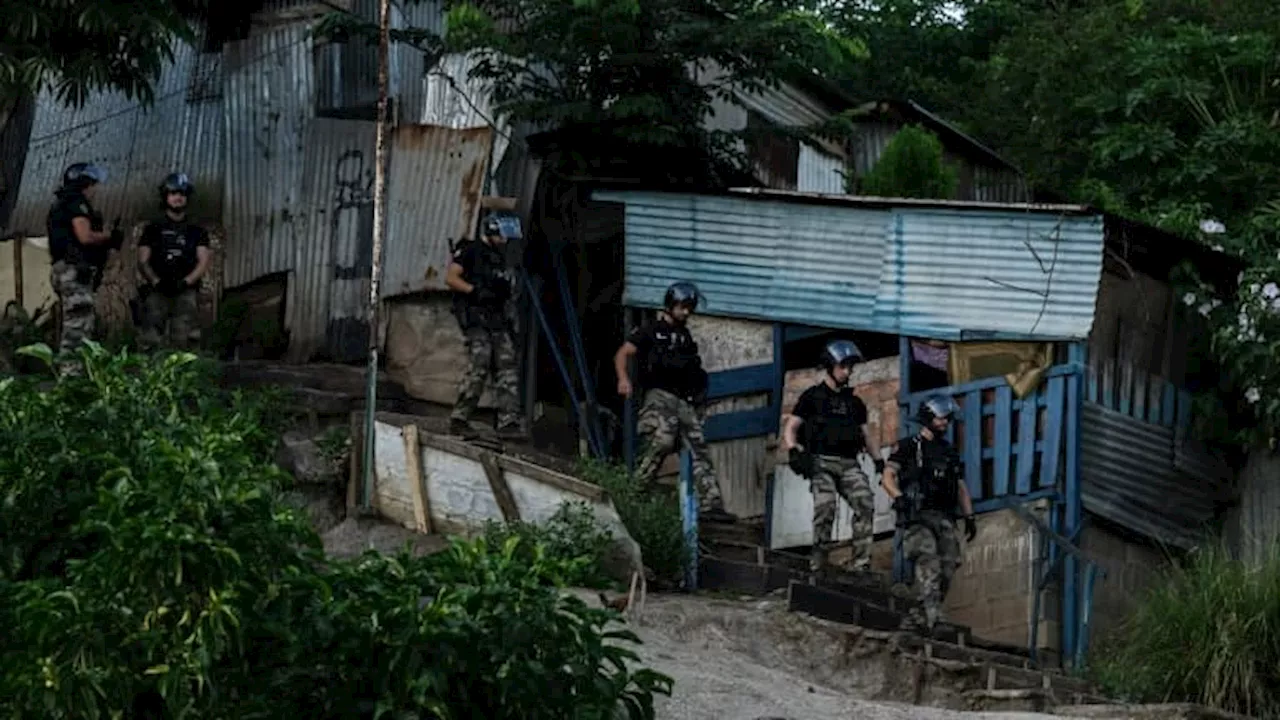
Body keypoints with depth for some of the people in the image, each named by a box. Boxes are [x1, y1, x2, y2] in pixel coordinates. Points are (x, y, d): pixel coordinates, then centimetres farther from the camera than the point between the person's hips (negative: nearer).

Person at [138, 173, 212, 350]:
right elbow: (143, 261, 8)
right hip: (158, 291, 0)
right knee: (152, 341, -17)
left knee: (181, 341, -19)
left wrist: (185, 282, -13)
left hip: (186, 291, 0)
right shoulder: (153, 229, 16)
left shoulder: (196, 231, 17)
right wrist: (156, 281, -12)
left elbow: (204, 262, 6)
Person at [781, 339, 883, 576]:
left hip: (849, 464, 4)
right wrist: (794, 451, -12)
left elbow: (867, 435, 25)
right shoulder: (813, 396, 10)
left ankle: (862, 564, -23)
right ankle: (817, 565, -19)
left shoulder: (855, 402, 23)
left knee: (865, 503, -22)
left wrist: (879, 461, 9)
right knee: (826, 506, -26)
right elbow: (790, 428, 6)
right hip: (821, 462, -4)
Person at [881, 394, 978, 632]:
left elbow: (961, 488, 26)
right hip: (917, 516, -6)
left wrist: (969, 517, 14)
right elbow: (888, 476, -4)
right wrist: (899, 498, -21)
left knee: (948, 566, -7)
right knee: (929, 559, -26)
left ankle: (919, 617, 0)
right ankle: (931, 613, -37)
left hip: (944, 518, 6)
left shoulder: (950, 453, 24)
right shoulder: (909, 447, 6)